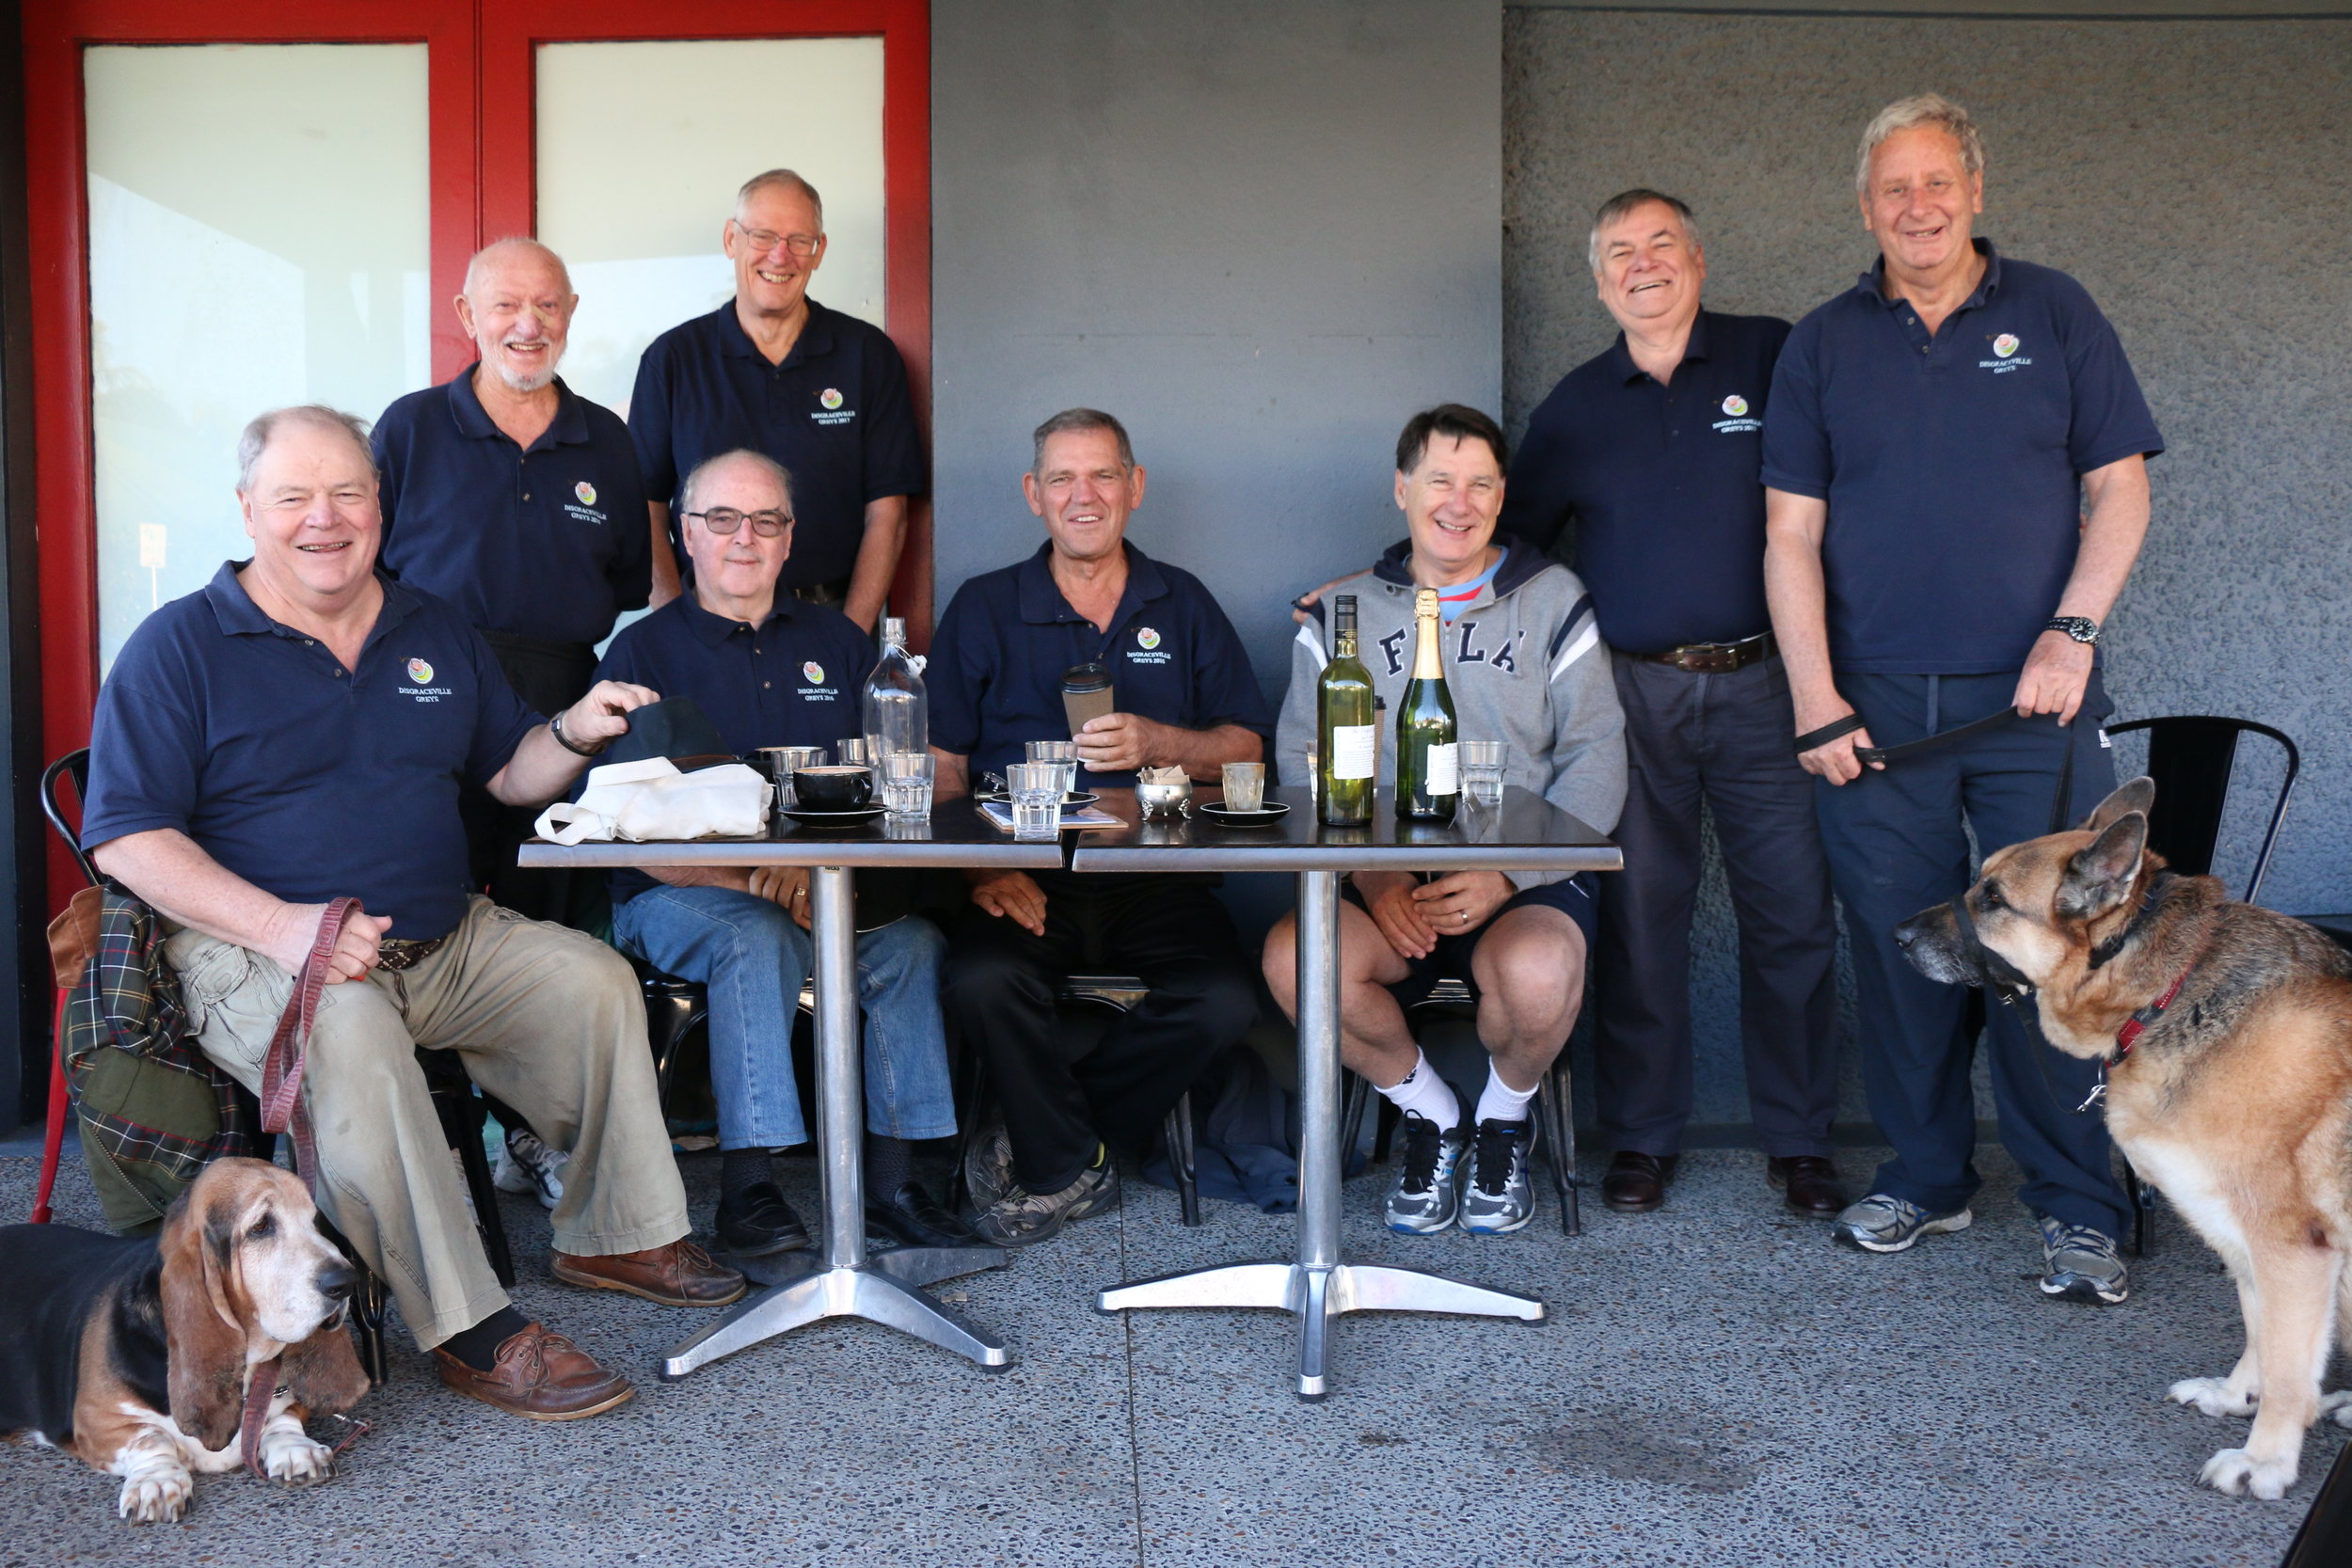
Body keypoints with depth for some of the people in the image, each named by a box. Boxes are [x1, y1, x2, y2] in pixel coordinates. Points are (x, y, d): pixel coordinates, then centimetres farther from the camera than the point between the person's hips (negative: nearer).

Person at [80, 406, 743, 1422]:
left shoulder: (436, 633, 15)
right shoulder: (180, 644, -2)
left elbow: (509, 773, 21)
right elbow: (125, 836, -10)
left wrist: (574, 735, -5)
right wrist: (281, 926, -25)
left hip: (442, 942, 6)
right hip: (250, 950, -6)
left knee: (595, 978, -11)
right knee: (352, 1031, -36)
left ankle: (615, 1236, 5)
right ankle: (468, 1328, -30)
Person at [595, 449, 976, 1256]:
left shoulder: (838, 642, 16)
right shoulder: (642, 651, 4)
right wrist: (750, 881, -20)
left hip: (831, 892, 3)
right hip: (675, 895, -3)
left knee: (911, 939, -25)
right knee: (757, 938, -34)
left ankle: (889, 1175, -17)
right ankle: (746, 1186, -29)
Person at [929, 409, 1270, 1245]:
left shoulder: (1184, 604, 16)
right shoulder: (983, 608, 12)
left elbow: (1247, 747, 10)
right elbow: (940, 763, 5)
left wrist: (1159, 745, -11)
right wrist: (982, 865, -12)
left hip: (1157, 875, 1)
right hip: (1027, 874, -1)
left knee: (1225, 1000, -27)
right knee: (982, 979, -33)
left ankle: (1046, 1153, -7)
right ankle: (1080, 1165, -7)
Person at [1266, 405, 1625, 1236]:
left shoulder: (1554, 602, 9)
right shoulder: (1342, 614, 13)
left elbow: (1596, 761, 1)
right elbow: (1302, 765, 6)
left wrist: (1506, 874, -14)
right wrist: (1372, 876, -12)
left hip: (1527, 879, -1)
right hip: (1382, 880, 2)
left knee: (1537, 973, -35)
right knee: (1293, 956, -29)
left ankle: (1505, 1115, 3)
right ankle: (1428, 1112, 1)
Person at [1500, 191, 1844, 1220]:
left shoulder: (1774, 359, 4)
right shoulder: (1575, 405, 11)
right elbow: (1510, 539, 19)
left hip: (1761, 683, -1)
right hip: (1634, 692, 1)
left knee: (1792, 914, 1)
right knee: (1639, 916, 3)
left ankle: (1798, 1139, 15)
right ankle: (1641, 1137, 16)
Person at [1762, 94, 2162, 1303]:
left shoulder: (2052, 314, 8)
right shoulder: (1823, 345, 9)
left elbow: (2118, 487, 6)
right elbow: (1791, 534, 5)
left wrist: (2071, 634, -8)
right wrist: (1816, 702, -4)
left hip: (2035, 701, -1)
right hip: (1876, 707, 1)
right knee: (1899, 950, 5)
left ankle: (2078, 1211, 10)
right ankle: (1924, 1177, 21)